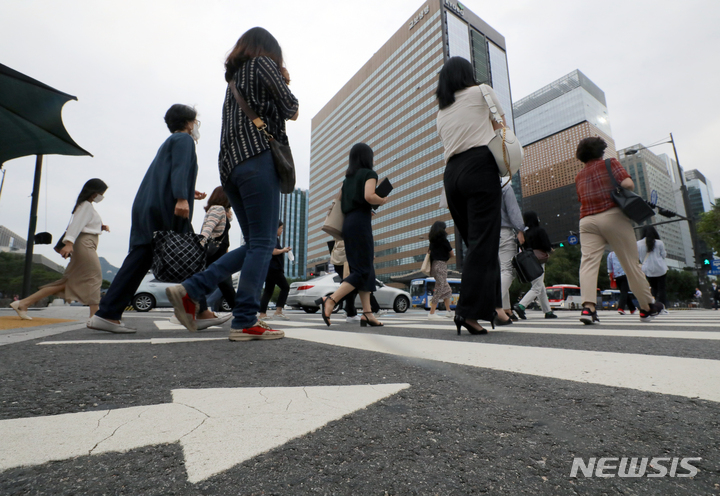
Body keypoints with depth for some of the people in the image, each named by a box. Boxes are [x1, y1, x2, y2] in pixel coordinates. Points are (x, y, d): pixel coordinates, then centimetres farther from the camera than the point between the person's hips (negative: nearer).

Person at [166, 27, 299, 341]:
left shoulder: (234, 76, 32)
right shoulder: (264, 63, 9)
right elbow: (291, 110, 5)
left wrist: (281, 81, 30)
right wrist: (284, 84, 26)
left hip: (230, 164, 8)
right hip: (257, 159, -8)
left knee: (254, 244, 10)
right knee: (262, 243, -10)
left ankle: (190, 290, 4)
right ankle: (245, 322, -10)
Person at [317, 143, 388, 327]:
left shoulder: (348, 178, 21)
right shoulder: (369, 173, 1)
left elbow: (342, 202, 18)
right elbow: (369, 196, -17)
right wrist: (383, 200, 1)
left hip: (348, 222, 8)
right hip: (361, 223, -8)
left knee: (366, 269, 6)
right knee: (363, 270, -8)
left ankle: (367, 313, 0)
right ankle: (330, 300, -21)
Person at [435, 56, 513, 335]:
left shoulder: (441, 112, 24)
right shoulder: (482, 91, 12)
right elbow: (501, 129, 16)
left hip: (451, 174, 6)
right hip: (480, 168, -5)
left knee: (476, 241, 8)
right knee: (483, 241, -10)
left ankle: (494, 307, 7)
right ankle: (469, 310, -17)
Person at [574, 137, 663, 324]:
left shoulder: (579, 176, 17)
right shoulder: (610, 163, 6)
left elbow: (583, 199, 16)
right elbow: (627, 184, -8)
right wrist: (631, 186, 12)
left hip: (587, 221, 3)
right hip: (612, 216, -3)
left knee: (588, 262, -9)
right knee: (631, 263, 7)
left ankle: (588, 307, -27)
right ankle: (647, 308, 21)